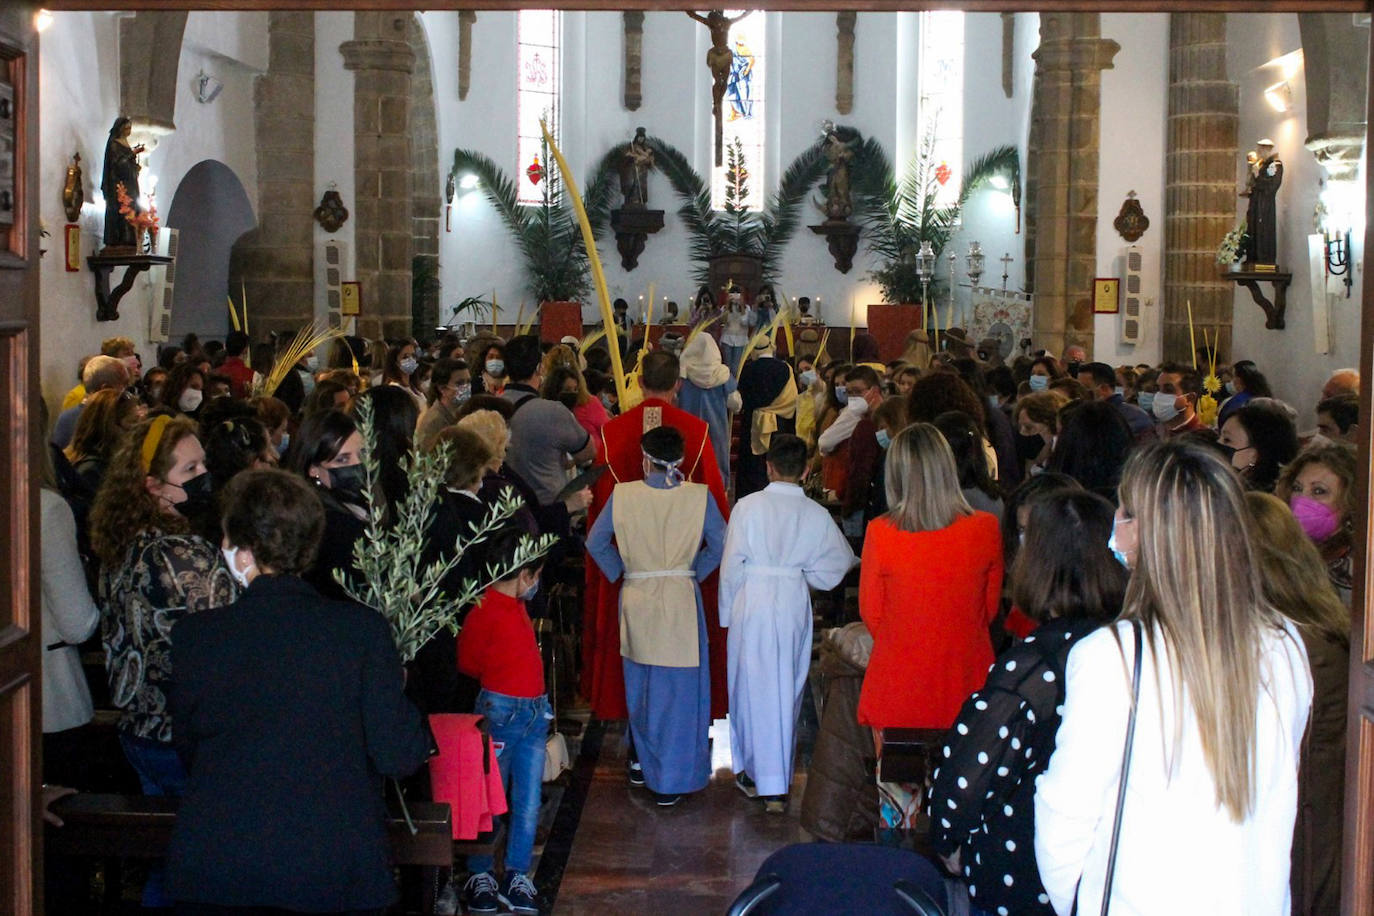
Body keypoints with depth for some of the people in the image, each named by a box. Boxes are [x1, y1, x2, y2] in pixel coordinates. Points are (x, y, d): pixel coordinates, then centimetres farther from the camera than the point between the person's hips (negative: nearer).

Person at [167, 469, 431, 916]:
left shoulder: (194, 635, -6)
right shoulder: (363, 628, -9)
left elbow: (188, 746, 7)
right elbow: (398, 756, -9)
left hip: (213, 873, 1)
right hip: (337, 872, 0)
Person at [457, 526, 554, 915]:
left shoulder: (516, 607, 11)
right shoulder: (485, 611, -15)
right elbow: (468, 662, -8)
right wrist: (499, 678, 5)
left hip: (534, 712, 8)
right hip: (500, 711, -7)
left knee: (528, 803, 8)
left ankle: (517, 879, 16)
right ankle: (480, 877, 16)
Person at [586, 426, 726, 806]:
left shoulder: (622, 495, -7)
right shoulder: (699, 496, -10)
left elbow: (595, 542, 0)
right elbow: (719, 544, -4)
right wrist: (696, 571, 8)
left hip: (636, 599, 2)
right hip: (680, 600, -2)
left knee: (639, 684, 21)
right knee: (678, 689, 5)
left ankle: (640, 762, 34)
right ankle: (670, 781, 8)